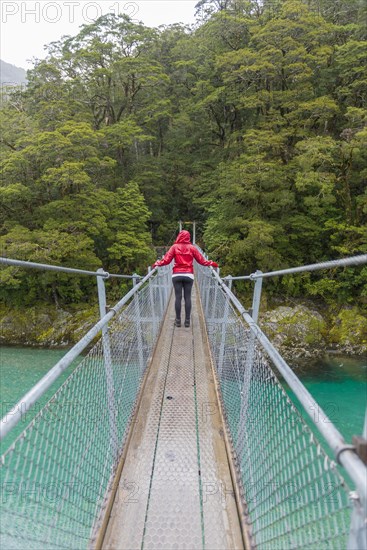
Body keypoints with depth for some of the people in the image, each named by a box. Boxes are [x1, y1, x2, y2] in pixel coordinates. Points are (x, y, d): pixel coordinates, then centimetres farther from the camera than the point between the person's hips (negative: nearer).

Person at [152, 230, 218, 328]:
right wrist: (211, 263, 20)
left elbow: (166, 260, -3)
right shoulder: (192, 248, 3)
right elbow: (201, 260, 6)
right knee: (187, 297, 2)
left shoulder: (175, 247, 1)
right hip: (189, 275, 1)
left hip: (177, 275, 0)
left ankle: (178, 320, 3)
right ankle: (187, 320, 3)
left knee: (178, 297, 1)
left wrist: (157, 263, 12)